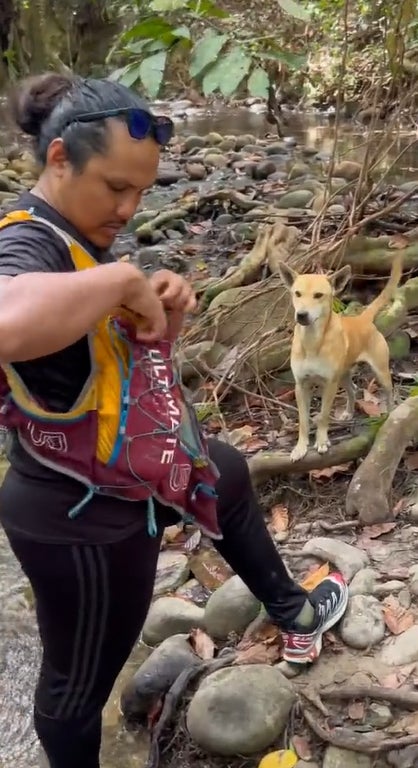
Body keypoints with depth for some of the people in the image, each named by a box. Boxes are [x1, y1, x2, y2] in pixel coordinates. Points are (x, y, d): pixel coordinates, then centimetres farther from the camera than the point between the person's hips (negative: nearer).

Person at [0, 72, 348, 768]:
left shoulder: (80, 239, 2)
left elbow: (137, 348, 12)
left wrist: (166, 309, -10)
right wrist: (122, 279, -37)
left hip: (133, 473, 10)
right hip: (84, 518, -10)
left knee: (229, 479, 32)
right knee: (81, 683, 13)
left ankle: (294, 617, 58)